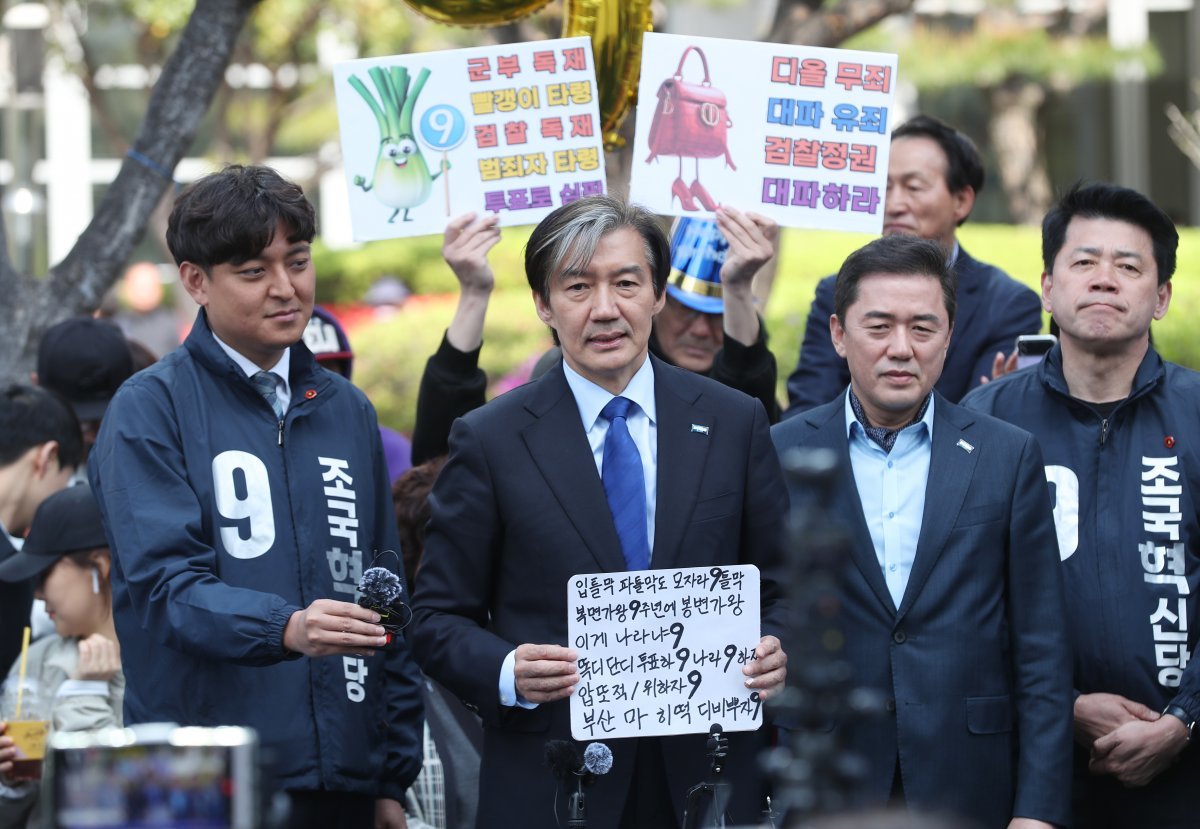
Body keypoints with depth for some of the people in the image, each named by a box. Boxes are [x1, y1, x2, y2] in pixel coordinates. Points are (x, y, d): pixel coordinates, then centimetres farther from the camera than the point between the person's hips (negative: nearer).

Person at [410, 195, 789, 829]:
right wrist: (507, 673, -18)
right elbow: (437, 619, 1)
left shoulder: (734, 424, 5)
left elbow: (780, 588, 10)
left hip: (705, 778, 2)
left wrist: (774, 652, -11)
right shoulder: (490, 441, 0)